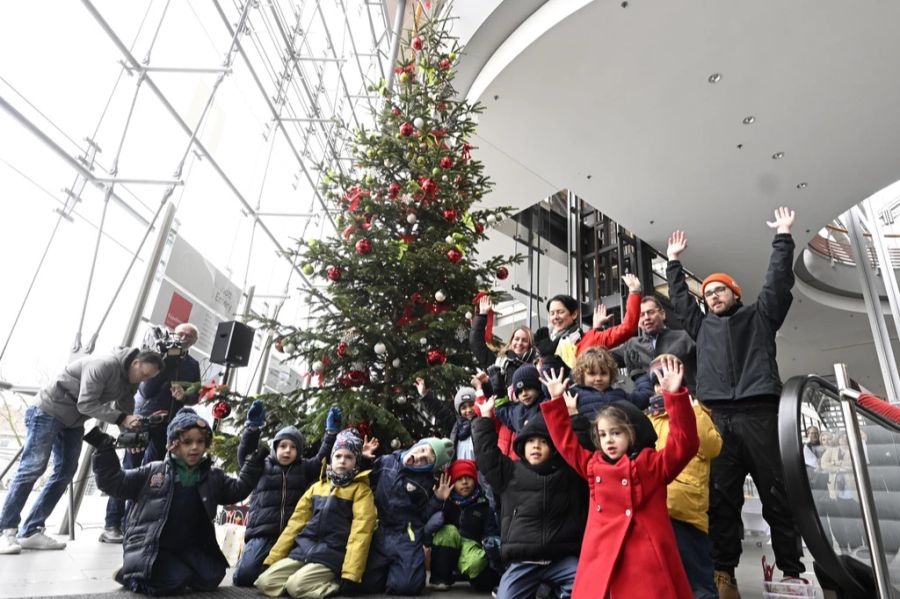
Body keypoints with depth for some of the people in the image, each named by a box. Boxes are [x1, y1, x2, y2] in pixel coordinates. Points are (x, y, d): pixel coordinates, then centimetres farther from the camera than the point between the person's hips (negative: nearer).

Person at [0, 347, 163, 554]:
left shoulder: (129, 382, -1)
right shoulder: (104, 365, -29)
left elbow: (125, 410, 0)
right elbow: (86, 404, -30)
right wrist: (121, 418, -36)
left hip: (73, 421, 8)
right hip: (47, 411, -8)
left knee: (65, 473, 1)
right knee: (32, 469, -9)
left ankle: (31, 532, 6)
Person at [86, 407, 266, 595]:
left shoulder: (213, 477, 7)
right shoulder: (152, 472, 0)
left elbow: (238, 489, 8)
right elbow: (112, 482, 2)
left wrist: (255, 463, -2)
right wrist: (105, 450, -9)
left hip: (187, 547, 4)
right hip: (148, 548, -4)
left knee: (212, 576, -13)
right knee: (177, 581, -25)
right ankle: (131, 574, 4)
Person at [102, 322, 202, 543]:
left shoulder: (193, 365, 8)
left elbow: (195, 396, 4)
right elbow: (146, 390, -14)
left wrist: (184, 396, -18)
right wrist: (166, 361, -20)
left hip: (168, 425, 4)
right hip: (144, 418, -4)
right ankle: (111, 525, 5)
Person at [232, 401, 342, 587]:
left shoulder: (304, 469, 14)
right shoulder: (262, 467, 11)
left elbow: (323, 458, 1)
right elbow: (245, 454, -5)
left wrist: (331, 432, -13)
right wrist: (253, 427, -22)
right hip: (262, 533, 0)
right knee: (243, 576, -18)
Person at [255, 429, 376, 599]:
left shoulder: (361, 489, -1)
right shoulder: (317, 486, 16)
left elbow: (360, 530, -11)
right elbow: (296, 522, 15)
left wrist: (350, 573, -21)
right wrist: (274, 558, 8)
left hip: (331, 556, -6)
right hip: (303, 551, 6)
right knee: (265, 582, -11)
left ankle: (336, 585, -5)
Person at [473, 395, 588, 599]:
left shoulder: (568, 472, 7)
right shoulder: (510, 472, 7)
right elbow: (486, 454, 3)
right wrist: (485, 417, 3)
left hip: (562, 559, 0)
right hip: (522, 561, 0)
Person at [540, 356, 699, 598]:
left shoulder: (654, 463, 3)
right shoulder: (593, 465, 14)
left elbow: (684, 443, -9)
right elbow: (566, 442, 21)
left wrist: (675, 396, -19)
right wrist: (557, 401, 18)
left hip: (646, 560, -3)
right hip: (600, 559, 4)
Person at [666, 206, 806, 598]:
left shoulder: (759, 316, 16)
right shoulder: (703, 326, 23)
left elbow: (778, 282, 7)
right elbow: (679, 299, 29)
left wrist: (783, 237, 6)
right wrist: (674, 262, 32)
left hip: (759, 415, -2)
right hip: (718, 419, 3)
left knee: (777, 495, 1)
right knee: (722, 498, 0)